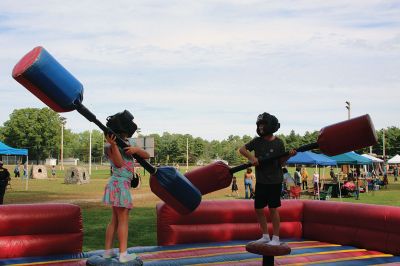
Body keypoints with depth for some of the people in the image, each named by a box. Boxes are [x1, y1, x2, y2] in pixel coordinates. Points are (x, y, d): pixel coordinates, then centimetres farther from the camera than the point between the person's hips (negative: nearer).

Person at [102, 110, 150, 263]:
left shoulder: (129, 142, 11)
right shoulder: (109, 145, -8)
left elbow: (146, 156, 6)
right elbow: (119, 163, -18)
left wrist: (136, 150, -14)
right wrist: (113, 145, -28)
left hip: (121, 184, 8)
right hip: (120, 183, -8)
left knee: (115, 220, 12)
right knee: (123, 220, -5)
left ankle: (108, 251, 17)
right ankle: (123, 254, -2)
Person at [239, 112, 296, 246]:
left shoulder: (278, 143, -6)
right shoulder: (257, 141, 2)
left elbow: (281, 162, -3)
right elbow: (242, 149, 3)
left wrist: (289, 155, -21)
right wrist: (251, 157, -13)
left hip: (274, 181, -5)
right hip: (260, 181, 5)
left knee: (273, 208, -2)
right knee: (258, 208, 9)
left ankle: (276, 238, 8)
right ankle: (265, 236, 23)